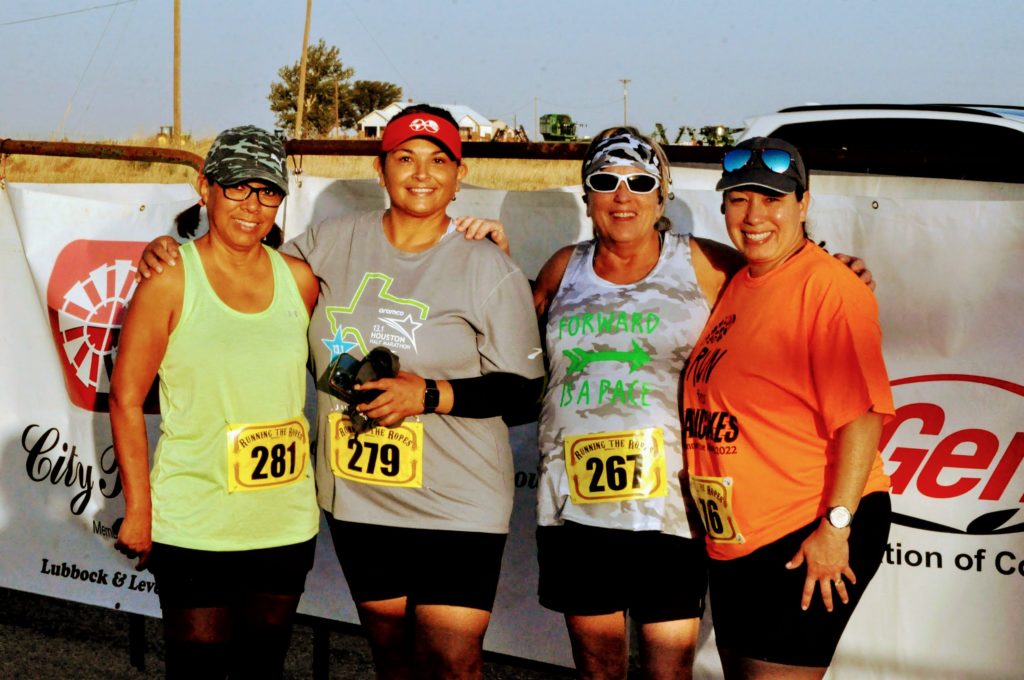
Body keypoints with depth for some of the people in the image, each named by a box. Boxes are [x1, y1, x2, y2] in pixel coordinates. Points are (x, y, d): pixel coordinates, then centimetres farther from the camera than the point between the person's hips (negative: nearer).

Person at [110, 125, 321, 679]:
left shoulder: (299, 279, 4)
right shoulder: (171, 279, -8)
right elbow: (126, 399, -7)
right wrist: (138, 510, -9)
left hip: (285, 523, 4)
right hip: (195, 525, -4)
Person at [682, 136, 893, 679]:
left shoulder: (829, 288, -14)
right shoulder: (737, 285, 13)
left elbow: (862, 414, -20)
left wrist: (835, 525, -23)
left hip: (808, 540, -9)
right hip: (735, 539, 9)